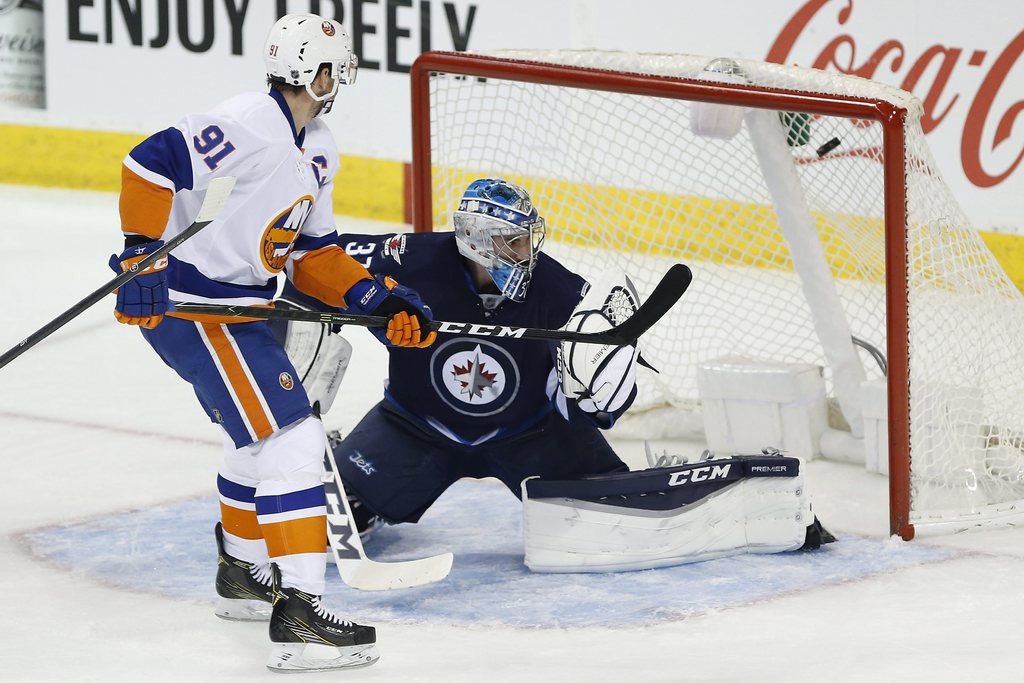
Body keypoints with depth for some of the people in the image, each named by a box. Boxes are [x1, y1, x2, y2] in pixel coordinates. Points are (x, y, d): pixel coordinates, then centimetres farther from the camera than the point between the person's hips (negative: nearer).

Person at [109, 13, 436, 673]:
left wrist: (375, 296, 1)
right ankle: (297, 614, -21)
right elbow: (153, 163, -24)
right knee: (292, 438, -16)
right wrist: (142, 253, -27)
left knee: (260, 433, 28)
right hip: (189, 303, -11)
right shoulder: (251, 123, -19)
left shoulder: (319, 149, 12)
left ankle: (242, 574, 48)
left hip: (238, 304, 11)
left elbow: (313, 252, 14)